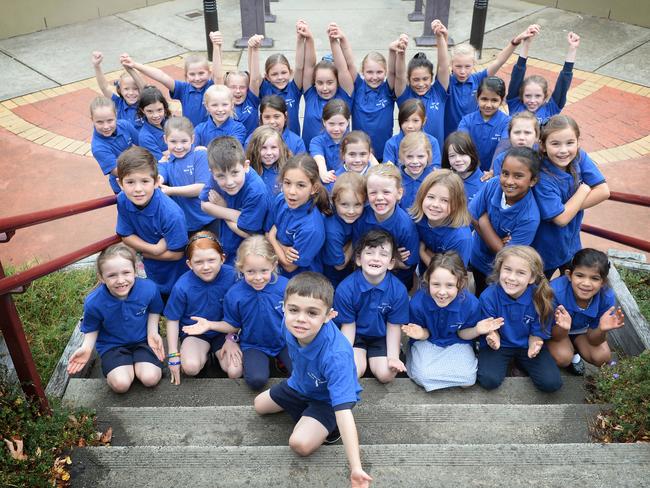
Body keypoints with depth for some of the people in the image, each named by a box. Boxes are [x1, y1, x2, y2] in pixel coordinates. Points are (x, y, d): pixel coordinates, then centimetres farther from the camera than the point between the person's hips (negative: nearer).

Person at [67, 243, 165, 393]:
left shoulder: (149, 288, -22)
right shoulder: (93, 302, -24)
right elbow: (92, 329, -3)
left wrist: (153, 333, -12)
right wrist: (87, 347, -21)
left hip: (143, 340, 1)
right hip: (112, 345, -1)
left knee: (150, 378, -19)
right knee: (121, 384, -23)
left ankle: (136, 364, 14)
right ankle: (128, 367, 12)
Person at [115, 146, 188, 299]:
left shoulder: (172, 214, -36)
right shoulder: (123, 200, -20)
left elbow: (176, 253, -26)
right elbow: (125, 236, -9)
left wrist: (143, 251, -16)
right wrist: (153, 248, -25)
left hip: (176, 276, -5)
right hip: (152, 271, 5)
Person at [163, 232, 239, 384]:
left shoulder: (232, 276, -21)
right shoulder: (182, 286, -21)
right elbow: (173, 320, -6)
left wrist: (231, 339, -7)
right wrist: (173, 355, -7)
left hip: (223, 331, 1)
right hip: (193, 332, -1)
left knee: (235, 372, -17)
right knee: (190, 367, -28)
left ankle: (217, 353, 14)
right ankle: (205, 354, 7)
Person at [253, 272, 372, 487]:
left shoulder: (336, 355, -47)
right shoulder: (292, 325, -29)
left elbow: (344, 410, -49)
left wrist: (356, 469, -54)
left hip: (327, 398, -6)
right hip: (300, 385, 7)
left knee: (301, 444, -25)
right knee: (260, 405, 21)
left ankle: (329, 425, 3)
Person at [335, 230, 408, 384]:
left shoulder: (398, 290, -20)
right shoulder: (345, 289, -23)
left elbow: (393, 326, -9)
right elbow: (348, 325, -12)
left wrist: (393, 358, -12)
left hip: (381, 336, 1)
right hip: (356, 335, -1)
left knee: (386, 375, -15)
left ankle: (373, 359, 18)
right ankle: (360, 357, 15)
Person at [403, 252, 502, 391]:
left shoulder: (471, 304, -25)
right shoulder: (417, 302, -27)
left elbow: (462, 333, -5)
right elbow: (426, 333, -8)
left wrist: (477, 330, -26)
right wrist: (421, 333, -32)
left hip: (456, 344, 2)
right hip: (427, 342, -1)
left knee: (468, 379, -19)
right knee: (422, 377, -25)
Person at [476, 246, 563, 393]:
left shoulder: (540, 298, -20)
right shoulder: (488, 296, -22)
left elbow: (536, 333, -7)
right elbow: (491, 329, -8)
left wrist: (534, 346, -30)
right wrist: (493, 338, -33)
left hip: (526, 344, 2)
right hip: (500, 344, -1)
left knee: (552, 383, -15)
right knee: (489, 380, -25)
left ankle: (520, 361, 14)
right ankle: (504, 362, 10)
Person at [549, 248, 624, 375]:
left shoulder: (607, 298, -29)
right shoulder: (555, 292, -39)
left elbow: (593, 340, -16)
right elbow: (555, 337, -25)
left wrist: (602, 329, -39)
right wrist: (562, 328, -49)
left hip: (582, 329, 3)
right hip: (556, 329, -3)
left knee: (602, 357, -15)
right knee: (563, 358, -26)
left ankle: (574, 350, 16)